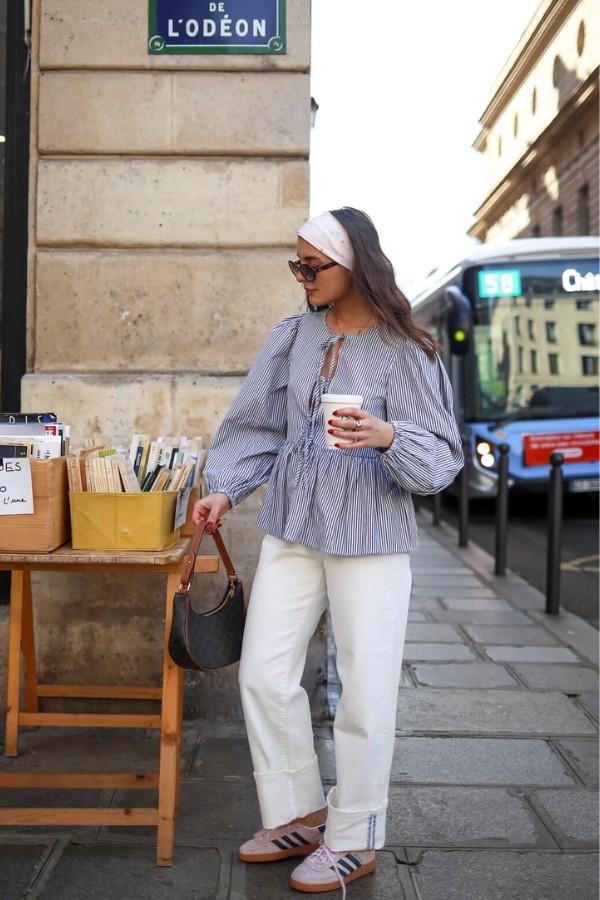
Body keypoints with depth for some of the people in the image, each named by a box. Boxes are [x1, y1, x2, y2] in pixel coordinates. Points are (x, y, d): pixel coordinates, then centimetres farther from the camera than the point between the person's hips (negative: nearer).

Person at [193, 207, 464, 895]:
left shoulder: (403, 349, -6)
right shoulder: (292, 336, 8)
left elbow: (443, 456, -7)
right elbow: (259, 423, 14)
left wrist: (386, 436, -26)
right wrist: (225, 489, 3)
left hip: (370, 536, -5)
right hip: (292, 530, 5)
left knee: (364, 691, 0)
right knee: (263, 675, 6)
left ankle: (354, 840, 19)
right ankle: (299, 815, 25)